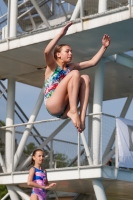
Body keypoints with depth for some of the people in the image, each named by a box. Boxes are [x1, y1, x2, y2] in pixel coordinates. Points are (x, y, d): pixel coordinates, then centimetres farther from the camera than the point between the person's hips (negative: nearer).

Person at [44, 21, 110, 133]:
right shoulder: (52, 65, 5)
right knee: (75, 74, -18)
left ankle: (82, 116, -24)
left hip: (65, 109, 6)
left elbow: (93, 62, 20)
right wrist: (61, 34, -24)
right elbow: (47, 51, -17)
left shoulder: (71, 67, 21)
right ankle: (73, 111, -28)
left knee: (85, 78, -10)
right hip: (53, 106, -6)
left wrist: (104, 47, 12)